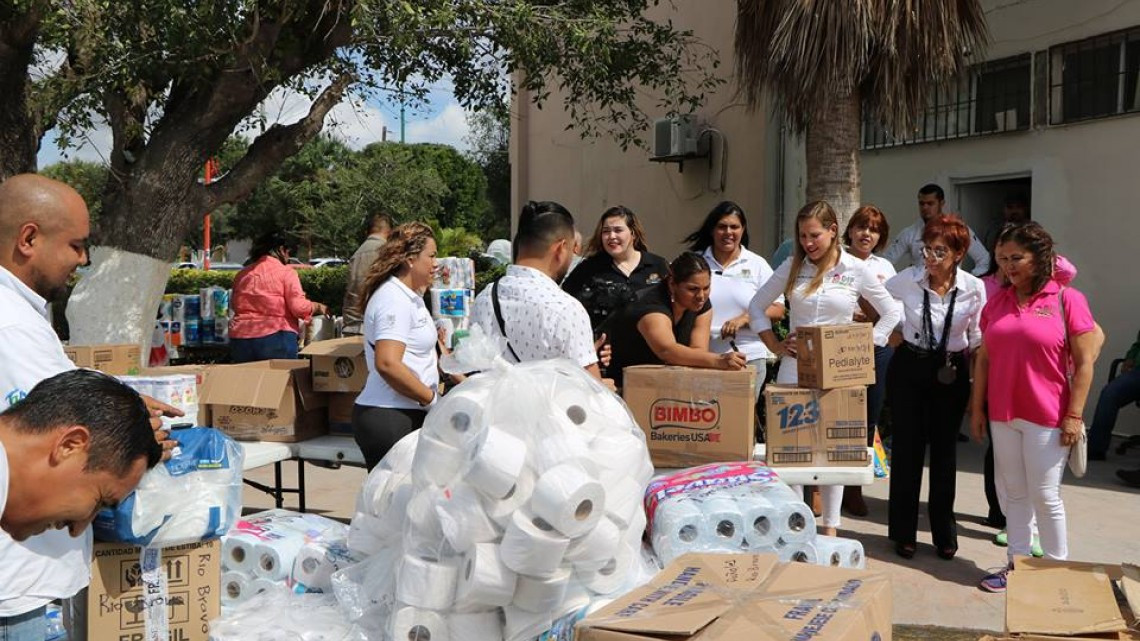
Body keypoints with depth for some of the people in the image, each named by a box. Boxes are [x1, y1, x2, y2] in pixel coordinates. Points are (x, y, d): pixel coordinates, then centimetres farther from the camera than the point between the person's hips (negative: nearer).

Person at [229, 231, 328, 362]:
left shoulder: (242, 274, 10)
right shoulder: (285, 272, -4)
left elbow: (233, 304, 19)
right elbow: (299, 308, -11)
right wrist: (318, 307, 6)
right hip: (275, 340, -5)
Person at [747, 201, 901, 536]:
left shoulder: (855, 270, -1)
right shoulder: (792, 267, 4)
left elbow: (891, 313, 7)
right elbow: (757, 305, 11)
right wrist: (774, 345, 3)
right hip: (794, 366, 2)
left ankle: (830, 525, 16)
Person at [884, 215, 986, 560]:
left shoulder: (974, 288, -9)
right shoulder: (907, 280, -11)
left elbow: (977, 341, 3)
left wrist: (978, 389, 6)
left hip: (952, 373, 0)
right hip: (909, 368, 0)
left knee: (945, 451, 10)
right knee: (906, 448, 5)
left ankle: (944, 533, 26)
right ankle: (903, 532, 19)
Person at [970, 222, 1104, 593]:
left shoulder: (1067, 300, -7)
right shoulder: (997, 303, 7)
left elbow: (1084, 363, -8)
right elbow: (983, 359, 10)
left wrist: (1074, 416, -11)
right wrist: (977, 408, 9)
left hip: (1046, 417, -5)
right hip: (1002, 415, 5)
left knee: (1045, 496, 2)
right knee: (1015, 493, 12)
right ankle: (1017, 563, 22)